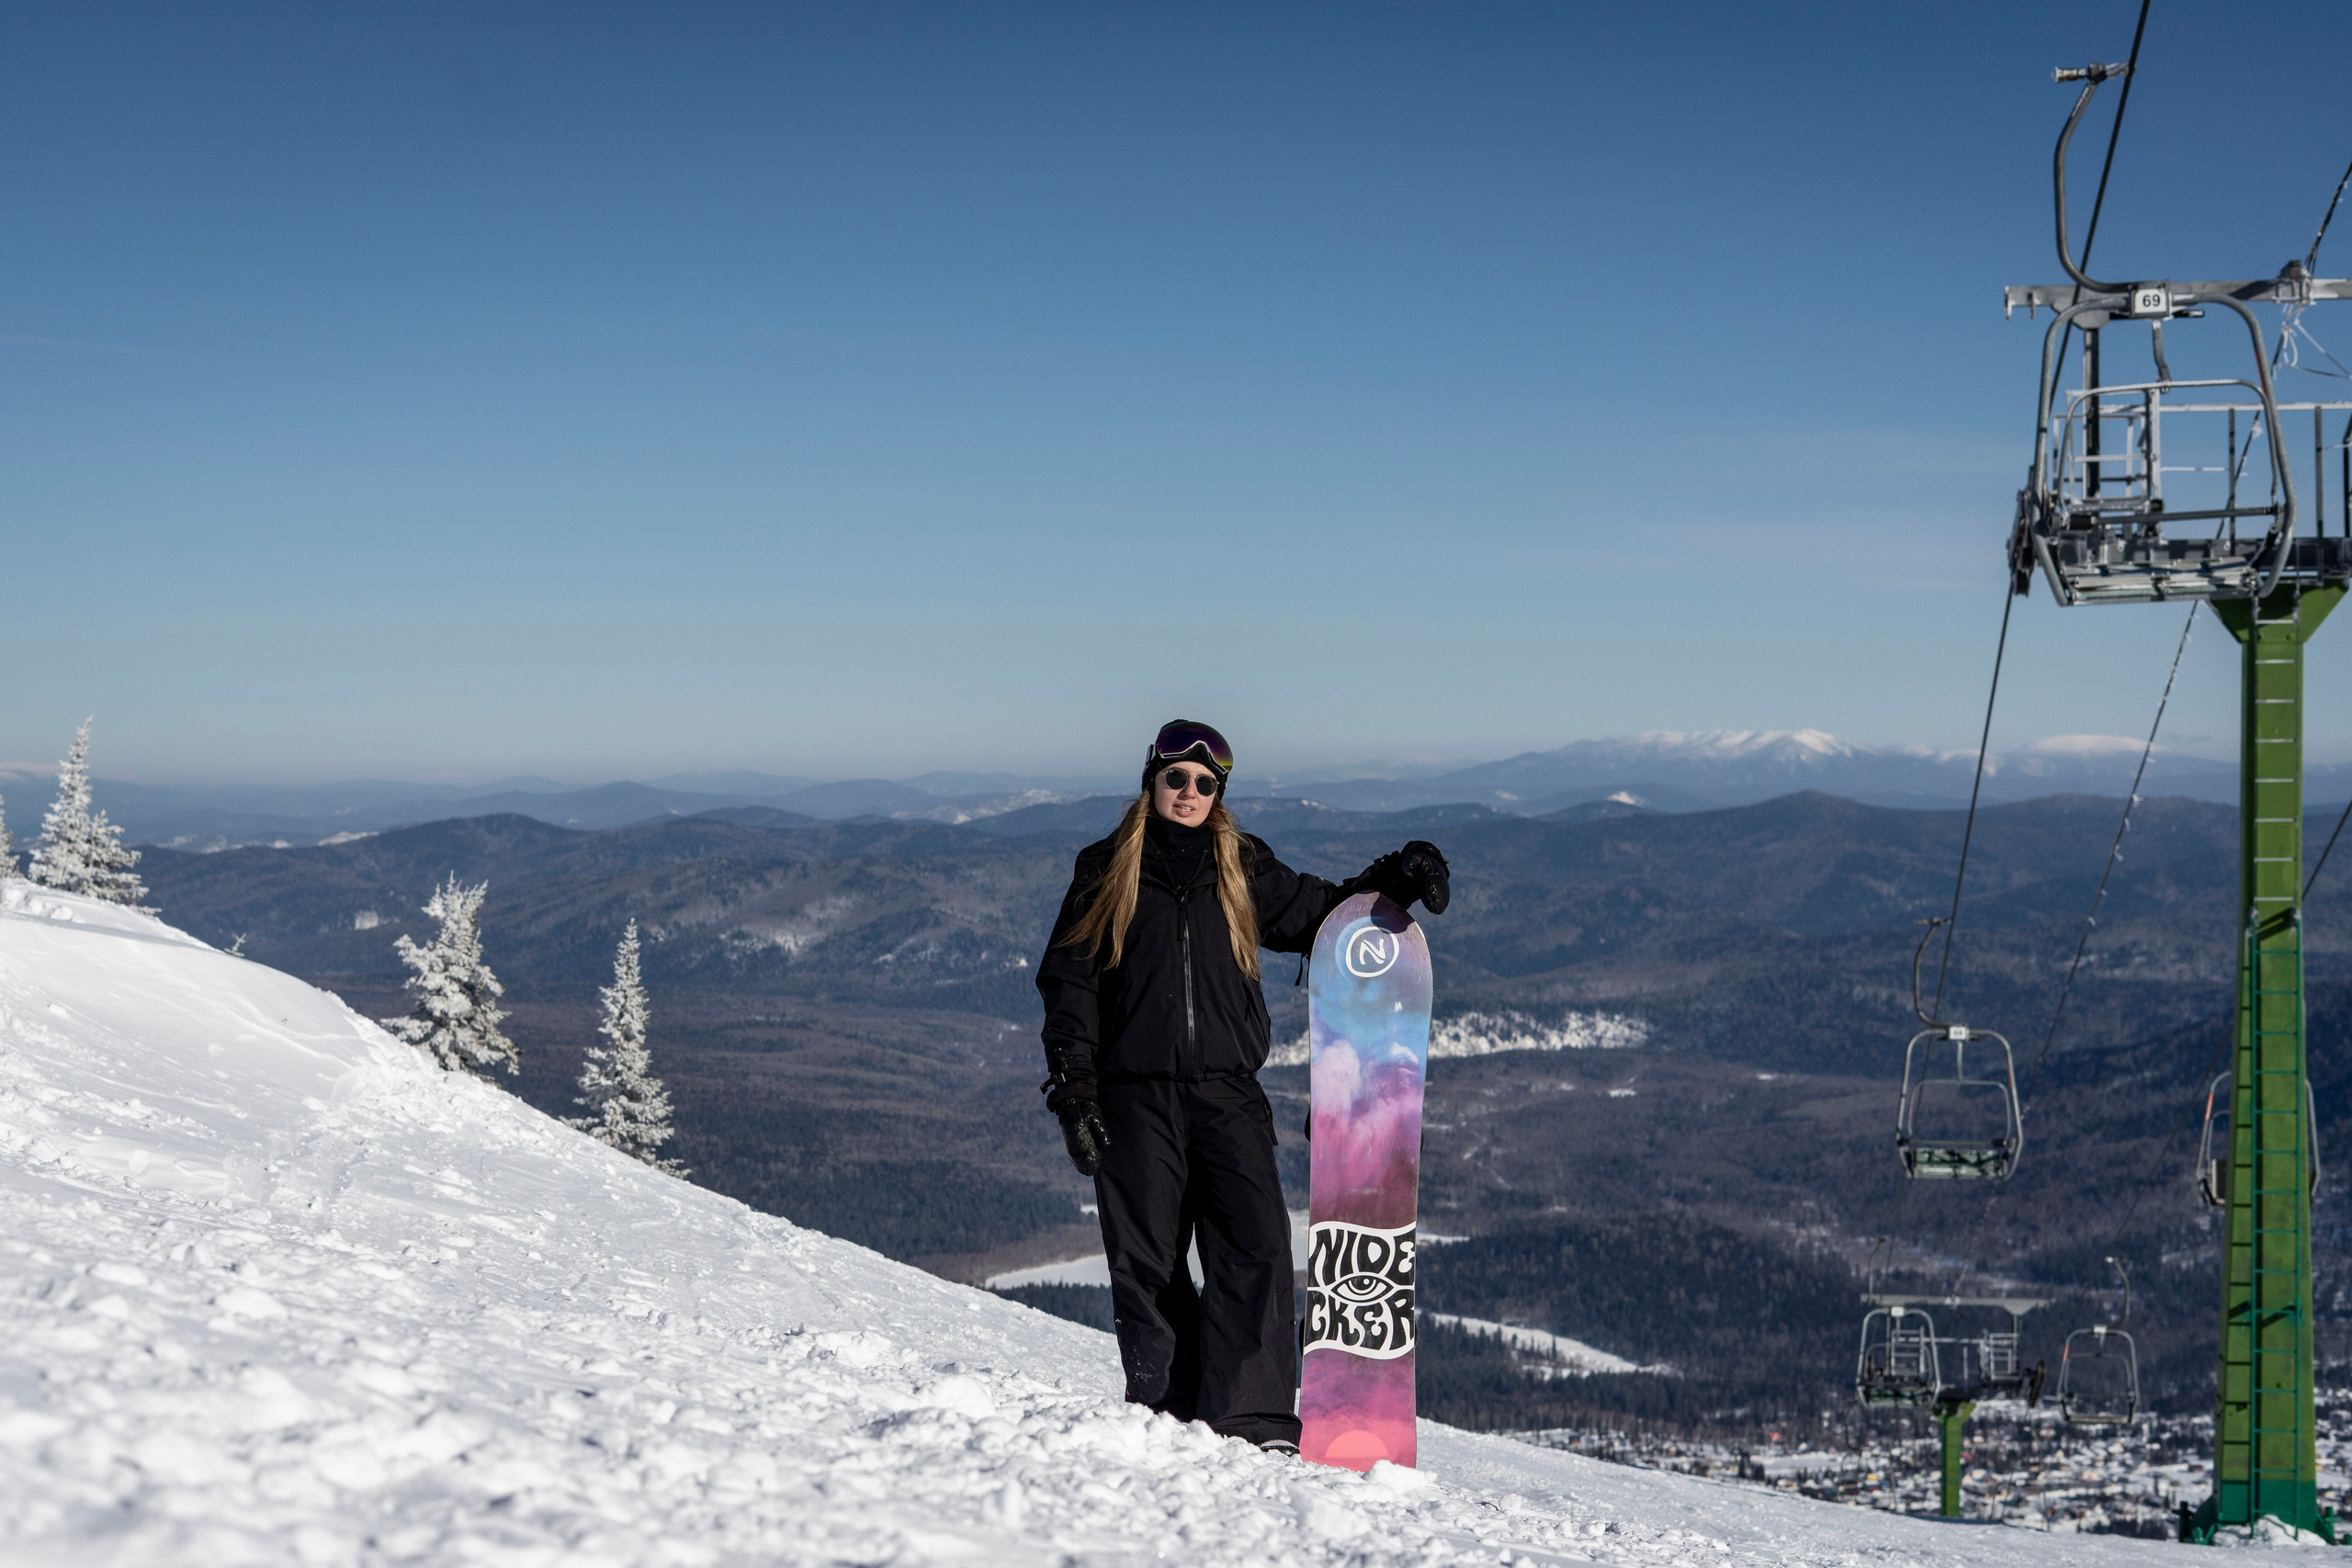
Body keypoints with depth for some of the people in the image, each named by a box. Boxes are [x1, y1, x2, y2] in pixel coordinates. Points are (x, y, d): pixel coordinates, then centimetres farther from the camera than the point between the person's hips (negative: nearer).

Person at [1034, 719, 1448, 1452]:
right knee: (1147, 1263, -1)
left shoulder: (1243, 871, 14)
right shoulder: (1106, 874, 10)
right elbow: (1068, 984, 8)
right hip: (1135, 1097, -1)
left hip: (1227, 1093, 1)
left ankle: (1256, 1421, -17)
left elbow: (1319, 915, 22)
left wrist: (1392, 881, 5)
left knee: (1256, 1247, -15)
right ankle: (1166, 1419, 9)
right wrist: (1073, 1093, -1)